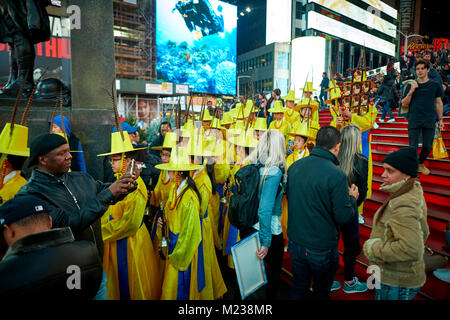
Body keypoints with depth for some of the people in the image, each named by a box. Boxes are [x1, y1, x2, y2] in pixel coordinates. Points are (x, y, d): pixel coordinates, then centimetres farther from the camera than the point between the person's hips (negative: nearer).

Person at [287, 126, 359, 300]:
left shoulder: (294, 167, -5)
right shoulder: (337, 175, -23)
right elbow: (344, 216, -18)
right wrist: (352, 198, 1)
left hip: (295, 243, 5)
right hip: (322, 250, -4)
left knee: (298, 288, 24)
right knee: (321, 292, 21)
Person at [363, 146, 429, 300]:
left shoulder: (402, 205, -28)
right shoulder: (414, 194, 4)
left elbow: (412, 249, -36)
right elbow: (423, 233, 15)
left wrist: (374, 249, -24)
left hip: (396, 283, -9)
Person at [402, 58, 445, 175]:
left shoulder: (435, 85, 8)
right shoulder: (411, 86, 6)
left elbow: (438, 103, 12)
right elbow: (404, 104, 3)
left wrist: (440, 119, 9)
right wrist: (411, 92, -12)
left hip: (430, 121, 2)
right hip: (414, 121, -1)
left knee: (428, 146, 7)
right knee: (413, 146, 0)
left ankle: (420, 163, 29)